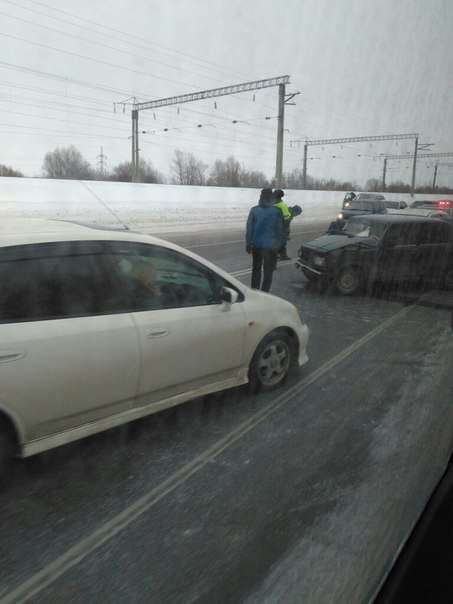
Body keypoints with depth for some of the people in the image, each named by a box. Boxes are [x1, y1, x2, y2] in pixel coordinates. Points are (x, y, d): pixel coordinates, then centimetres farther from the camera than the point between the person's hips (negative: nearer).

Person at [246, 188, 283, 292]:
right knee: (268, 272, 6)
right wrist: (278, 245, 8)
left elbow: (249, 229, -5)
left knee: (256, 269, 19)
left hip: (256, 245, 2)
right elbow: (279, 230, -3)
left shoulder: (254, 210, -6)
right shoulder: (276, 211, -8)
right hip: (271, 246, -2)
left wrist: (248, 244, 4)